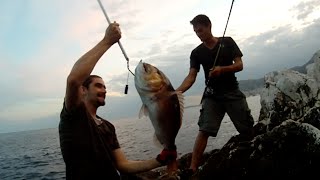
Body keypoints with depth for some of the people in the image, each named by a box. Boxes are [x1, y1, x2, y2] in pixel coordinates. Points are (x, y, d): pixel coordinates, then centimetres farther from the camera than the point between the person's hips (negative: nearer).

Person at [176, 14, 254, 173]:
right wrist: (177, 91, -26)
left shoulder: (227, 42, 2)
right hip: (212, 96, 0)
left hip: (233, 92, 1)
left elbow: (240, 65, -3)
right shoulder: (196, 53, 2)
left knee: (248, 129, 0)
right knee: (204, 130, -15)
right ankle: (192, 169, -16)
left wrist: (222, 69, -23)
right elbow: (191, 77, -7)